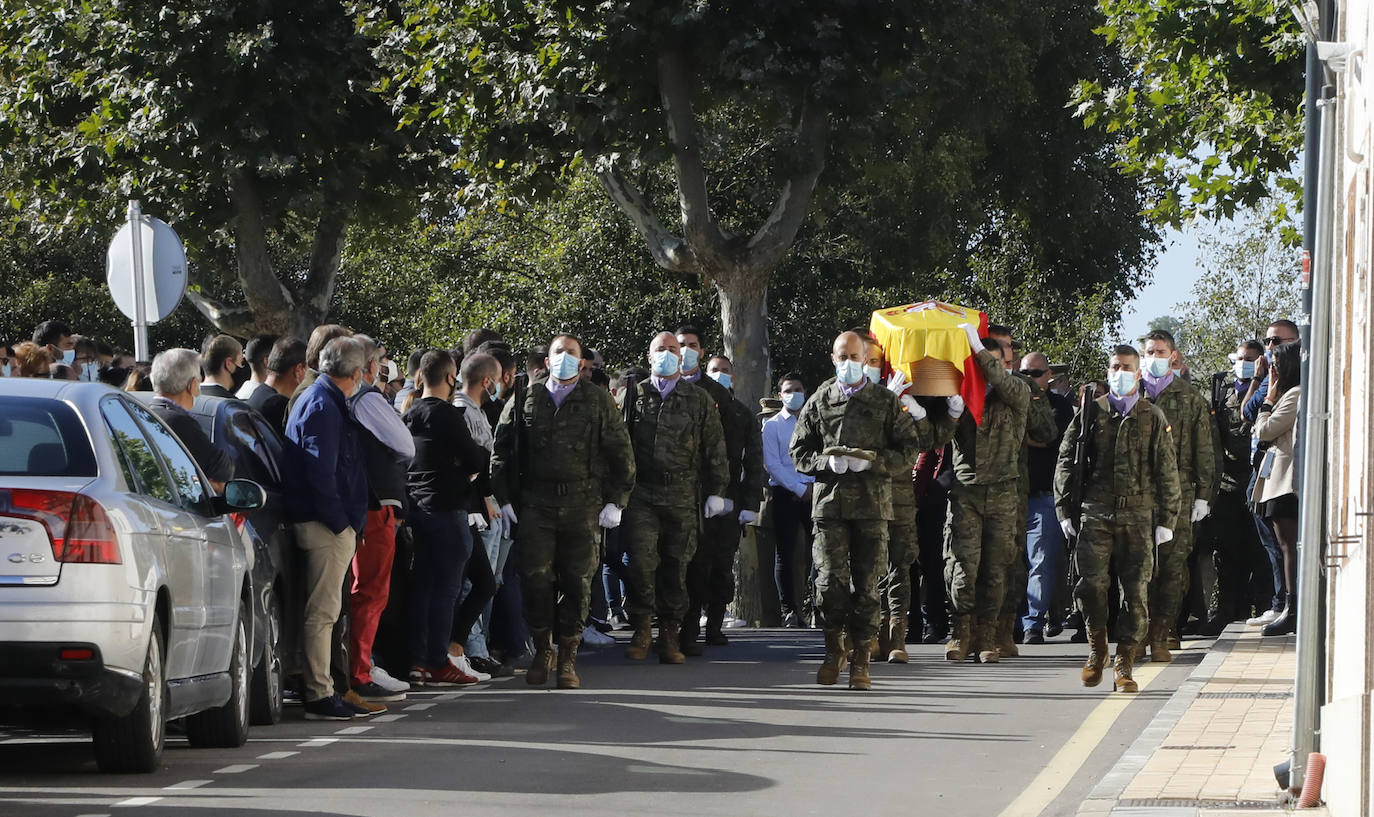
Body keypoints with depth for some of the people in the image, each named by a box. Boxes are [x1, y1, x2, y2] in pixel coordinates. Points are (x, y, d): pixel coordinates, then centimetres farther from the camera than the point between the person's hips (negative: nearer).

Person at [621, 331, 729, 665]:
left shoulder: (699, 400, 10)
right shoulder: (635, 395, 10)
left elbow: (714, 449, 11)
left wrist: (716, 491, 6)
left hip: (682, 496, 0)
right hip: (641, 493, 0)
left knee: (676, 566, 1)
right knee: (641, 561, -11)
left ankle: (670, 635, 8)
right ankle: (641, 631, 1)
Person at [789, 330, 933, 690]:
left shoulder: (887, 402, 8)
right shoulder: (819, 402, 11)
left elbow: (909, 450, 6)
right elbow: (799, 451, 13)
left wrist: (872, 460, -10)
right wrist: (826, 461, -7)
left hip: (873, 502, -1)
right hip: (829, 501, 1)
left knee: (866, 582, -2)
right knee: (831, 579, -5)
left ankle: (861, 659, 3)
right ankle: (833, 649, 13)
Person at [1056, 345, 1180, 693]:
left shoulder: (1152, 417, 10)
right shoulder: (1090, 413, 11)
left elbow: (1167, 471, 10)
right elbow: (1066, 461, 12)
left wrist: (1167, 518, 4)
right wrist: (1064, 510, 5)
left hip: (1139, 516, 0)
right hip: (1096, 514, 0)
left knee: (1136, 592, -5)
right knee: (1090, 585, -9)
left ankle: (1124, 666, 1)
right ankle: (1097, 650, 13)